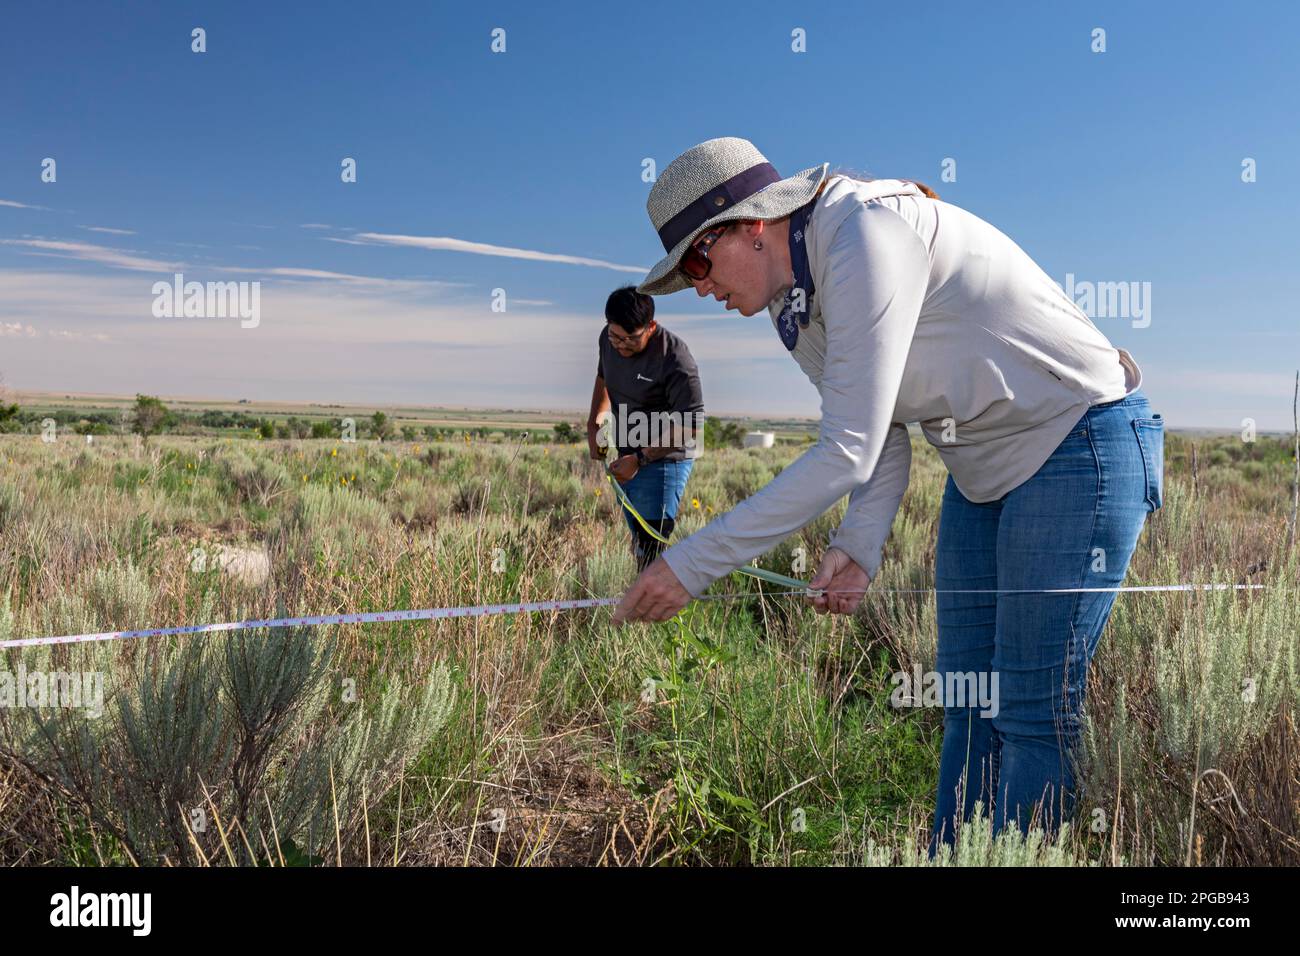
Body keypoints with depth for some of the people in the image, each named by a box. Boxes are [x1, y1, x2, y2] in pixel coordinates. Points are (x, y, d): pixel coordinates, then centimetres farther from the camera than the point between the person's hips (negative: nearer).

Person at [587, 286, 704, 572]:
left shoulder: (675, 360, -23)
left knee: (650, 551, -14)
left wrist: (640, 458, -22)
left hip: (663, 460, -8)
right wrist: (594, 422, 9)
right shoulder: (608, 339, -1)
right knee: (638, 543, 16)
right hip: (627, 457, 8)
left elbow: (689, 426, -21)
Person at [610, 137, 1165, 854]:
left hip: (1080, 446, -9)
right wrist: (858, 544, -13)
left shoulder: (869, 237, -27)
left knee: (1034, 713, -4)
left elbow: (849, 453, -31)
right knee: (966, 704, 12)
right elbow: (883, 434, 6)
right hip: (983, 468, 9)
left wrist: (693, 563, -28)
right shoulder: (789, 296, 2)